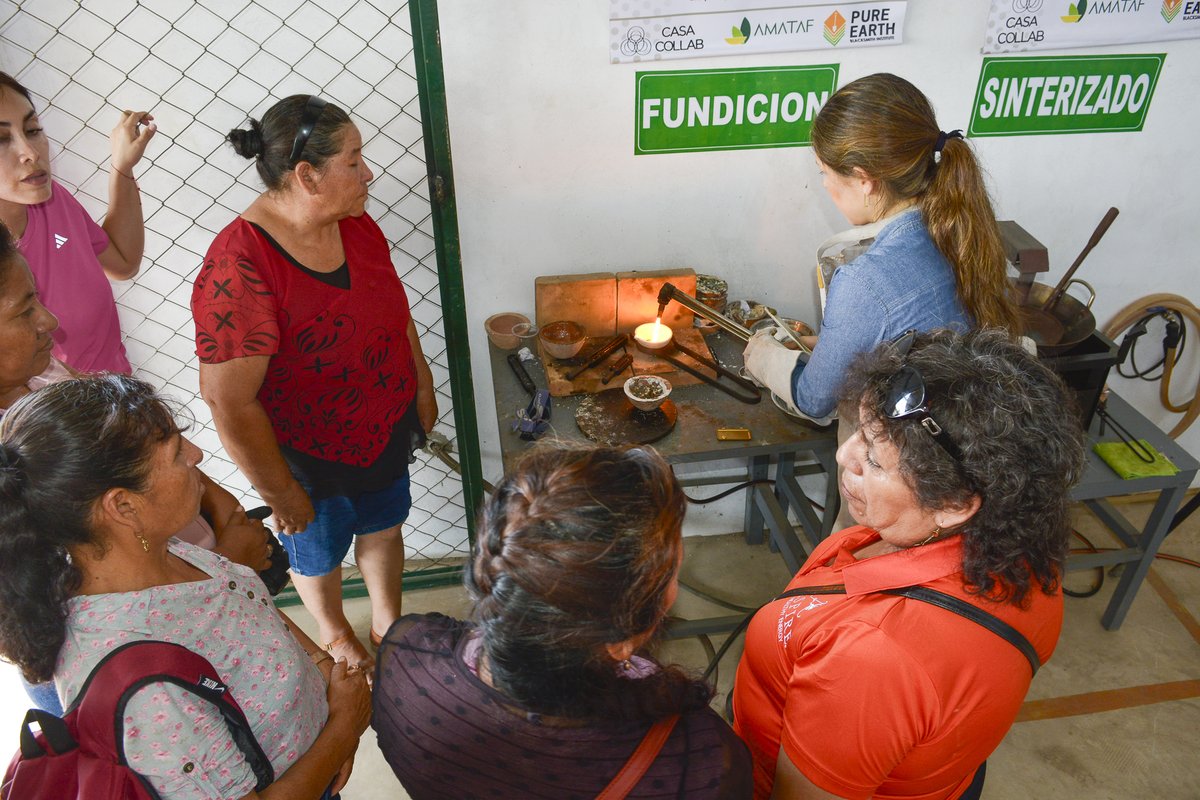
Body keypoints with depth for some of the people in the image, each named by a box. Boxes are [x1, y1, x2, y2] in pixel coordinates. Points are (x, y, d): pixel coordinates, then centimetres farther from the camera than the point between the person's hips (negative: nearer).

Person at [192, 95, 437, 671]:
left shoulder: (356, 224, -9)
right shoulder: (238, 267, -32)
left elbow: (395, 311, 7)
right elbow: (229, 401, -28)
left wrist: (421, 386, 13)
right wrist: (280, 493, -19)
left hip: (388, 428, 6)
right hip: (311, 456, -5)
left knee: (383, 529, 26)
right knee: (319, 552, 23)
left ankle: (387, 622, 55)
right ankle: (336, 636, 54)